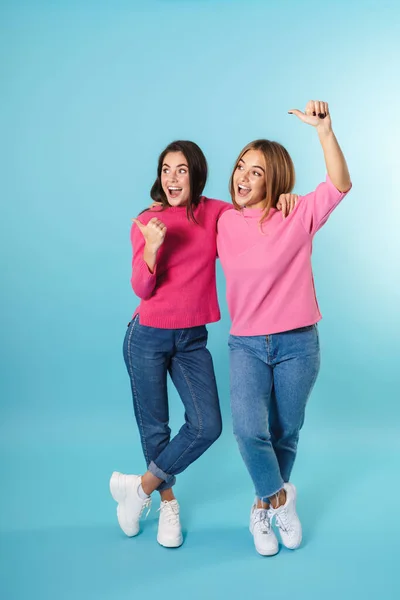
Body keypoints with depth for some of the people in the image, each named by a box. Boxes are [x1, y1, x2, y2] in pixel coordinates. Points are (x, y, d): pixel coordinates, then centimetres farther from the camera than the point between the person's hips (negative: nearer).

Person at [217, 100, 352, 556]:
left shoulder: (298, 216, -7)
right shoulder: (224, 223, 2)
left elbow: (340, 185, -22)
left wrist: (324, 128, -30)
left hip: (297, 344, -1)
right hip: (246, 344, 1)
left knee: (285, 434, 12)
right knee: (249, 429, -18)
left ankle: (264, 509, 38)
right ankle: (280, 498, 13)